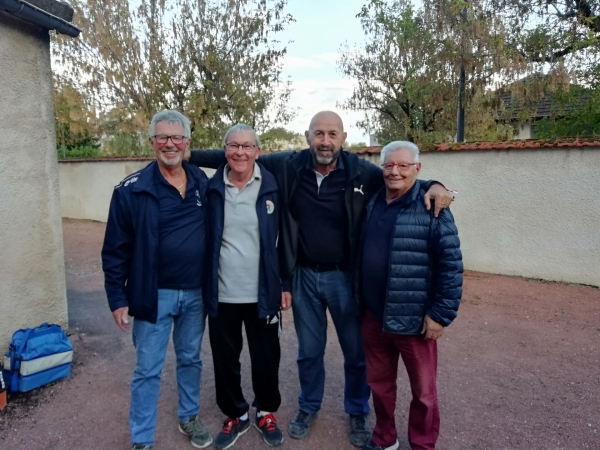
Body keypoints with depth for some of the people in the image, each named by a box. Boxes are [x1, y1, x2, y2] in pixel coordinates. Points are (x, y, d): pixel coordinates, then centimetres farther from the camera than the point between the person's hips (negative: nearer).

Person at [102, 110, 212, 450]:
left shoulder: (203, 183, 1)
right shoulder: (132, 189, -9)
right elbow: (116, 249, -6)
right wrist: (118, 298, -6)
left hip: (196, 293, 3)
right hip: (154, 295, -3)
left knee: (191, 360, 19)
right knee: (148, 370, 9)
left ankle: (189, 418, 41)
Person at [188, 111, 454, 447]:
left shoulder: (361, 172, -12)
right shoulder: (288, 166, -8)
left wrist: (433, 186, -20)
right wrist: (187, 155, -2)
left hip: (345, 276, -1)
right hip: (304, 276, 1)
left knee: (357, 351, 15)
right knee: (309, 350, 19)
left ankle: (358, 413, 41)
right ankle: (308, 407, 44)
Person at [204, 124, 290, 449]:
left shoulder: (273, 187, -5)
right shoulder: (212, 188, -2)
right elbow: (202, 240, 3)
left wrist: (285, 284, -1)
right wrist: (203, 286, 2)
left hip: (262, 293, -1)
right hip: (222, 294, 1)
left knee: (266, 358, 14)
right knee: (224, 359, 15)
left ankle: (266, 412, 40)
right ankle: (235, 415, 39)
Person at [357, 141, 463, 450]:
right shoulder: (372, 203, 5)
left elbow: (451, 266, -14)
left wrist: (441, 313, -15)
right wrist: (359, 299, 13)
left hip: (414, 319, -5)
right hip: (372, 315, 5)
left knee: (422, 391, 13)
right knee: (379, 383, 20)